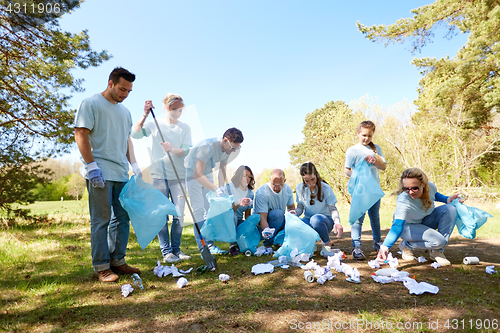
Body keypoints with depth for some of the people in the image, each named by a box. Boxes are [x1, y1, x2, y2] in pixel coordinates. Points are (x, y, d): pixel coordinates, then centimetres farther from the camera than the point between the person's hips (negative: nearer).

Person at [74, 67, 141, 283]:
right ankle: (101, 267, 8)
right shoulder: (91, 104, -2)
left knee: (122, 218, 10)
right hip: (100, 173, -7)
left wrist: (134, 164, 13)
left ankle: (117, 261, 21)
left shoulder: (125, 111, 19)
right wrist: (91, 166, -16)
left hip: (121, 174, 7)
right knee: (101, 220, -2)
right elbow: (80, 135, -9)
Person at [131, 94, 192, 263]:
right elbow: (135, 134, -6)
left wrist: (172, 149, -22)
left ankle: (176, 249, 16)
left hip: (178, 176, 1)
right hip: (159, 175, -1)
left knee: (179, 215, 2)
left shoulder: (185, 128, 8)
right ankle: (166, 251, 10)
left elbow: (187, 150, -3)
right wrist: (145, 115, -13)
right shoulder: (155, 124, 6)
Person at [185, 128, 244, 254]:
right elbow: (197, 175, -36)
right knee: (199, 209, -12)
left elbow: (222, 169, 1)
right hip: (192, 173, -7)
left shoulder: (227, 149, -11)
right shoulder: (207, 147, -35)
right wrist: (216, 189, -40)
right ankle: (203, 246, -8)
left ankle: (210, 243, 5)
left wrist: (222, 186, -15)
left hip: (207, 173, 7)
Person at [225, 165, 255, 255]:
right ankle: (232, 244, -16)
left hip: (239, 222, 5)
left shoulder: (250, 193, 5)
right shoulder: (229, 188, -12)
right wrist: (238, 203, -40)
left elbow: (248, 215, 8)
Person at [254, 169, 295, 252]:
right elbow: (262, 217, -28)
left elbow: (291, 207, 10)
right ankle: (268, 244, -21)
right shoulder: (261, 193, -23)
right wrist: (266, 230, -47)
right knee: (278, 213, -35)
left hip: (280, 222, 6)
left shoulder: (288, 189, -4)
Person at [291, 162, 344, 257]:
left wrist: (337, 222, -28)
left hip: (326, 219, -2)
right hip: (308, 220, 2)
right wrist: (295, 212, -18)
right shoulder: (300, 188, -1)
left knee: (316, 218, -40)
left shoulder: (326, 188, -9)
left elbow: (333, 209, -8)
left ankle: (326, 245, -14)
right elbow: (300, 207, 6)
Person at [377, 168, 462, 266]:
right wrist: (385, 246, -60)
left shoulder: (431, 186, -21)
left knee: (450, 209, -17)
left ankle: (437, 252, -8)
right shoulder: (403, 201, -38)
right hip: (407, 226, -6)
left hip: (426, 221, 6)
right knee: (439, 241, -29)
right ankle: (406, 245, 0)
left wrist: (448, 199, -10)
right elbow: (397, 226, -47)